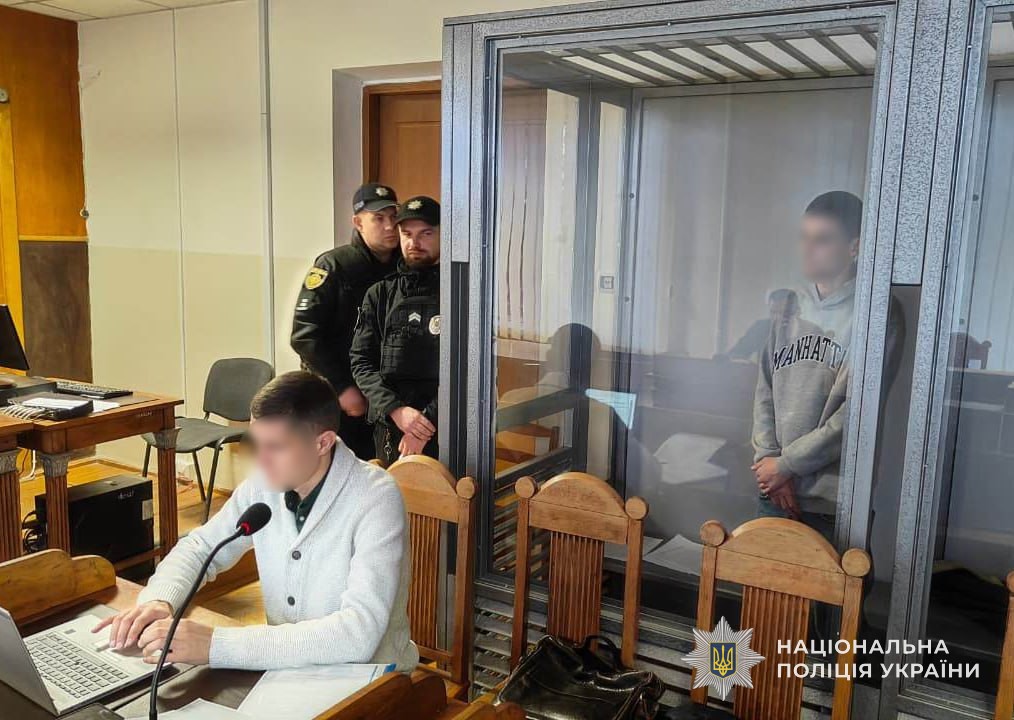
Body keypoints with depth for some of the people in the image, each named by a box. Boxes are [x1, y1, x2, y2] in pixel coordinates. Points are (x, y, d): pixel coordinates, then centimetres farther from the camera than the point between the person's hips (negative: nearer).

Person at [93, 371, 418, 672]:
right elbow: (200, 547, 10)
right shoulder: (265, 484, -5)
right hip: (287, 671, 5)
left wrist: (218, 645, -33)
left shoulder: (375, 499, -22)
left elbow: (359, 633, -31)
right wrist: (158, 600, -12)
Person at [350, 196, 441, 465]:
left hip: (447, 433, -3)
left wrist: (428, 422, -14)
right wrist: (395, 410, -11)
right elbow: (361, 362, 4)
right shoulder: (380, 295, 9)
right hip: (390, 429, 3)